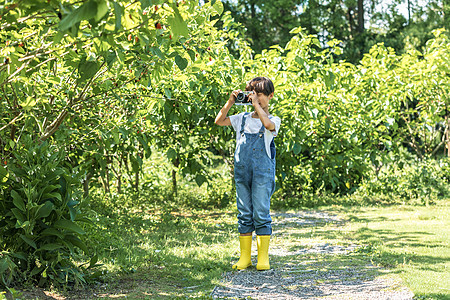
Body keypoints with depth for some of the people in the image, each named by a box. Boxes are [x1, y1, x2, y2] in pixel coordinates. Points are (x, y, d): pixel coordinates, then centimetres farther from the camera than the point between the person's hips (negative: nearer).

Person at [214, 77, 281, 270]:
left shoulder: (273, 120, 1)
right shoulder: (243, 118, 13)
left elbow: (268, 125, -23)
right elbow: (219, 121, 10)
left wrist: (257, 105, -18)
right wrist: (230, 102, 2)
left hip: (263, 172, -4)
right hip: (242, 171, 4)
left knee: (261, 214, -5)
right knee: (244, 214, 7)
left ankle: (263, 257, 2)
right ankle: (245, 257, 12)